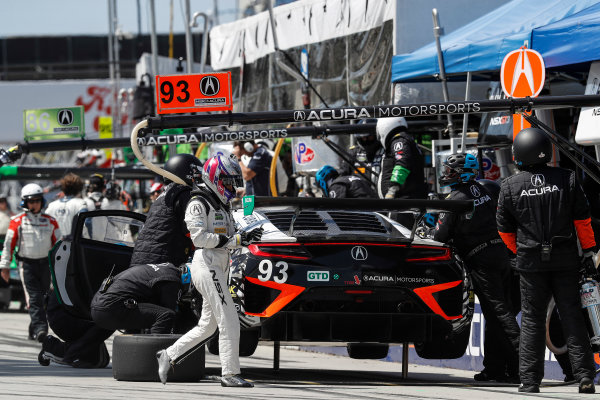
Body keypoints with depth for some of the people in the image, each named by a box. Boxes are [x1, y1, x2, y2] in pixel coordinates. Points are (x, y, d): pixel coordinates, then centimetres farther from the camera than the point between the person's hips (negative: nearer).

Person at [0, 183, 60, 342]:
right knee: (34, 298, -15)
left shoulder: (50, 221, 8)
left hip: (45, 263, 4)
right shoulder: (17, 221, -1)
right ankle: (40, 329, -23)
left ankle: (34, 330, 20)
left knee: (43, 297, 8)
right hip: (27, 263, -4)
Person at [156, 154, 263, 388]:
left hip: (218, 269, 10)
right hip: (206, 265, -10)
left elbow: (229, 240, 20)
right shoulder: (198, 204, -8)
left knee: (207, 326, 13)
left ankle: (168, 356, 21)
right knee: (229, 321, -12)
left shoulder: (223, 206, 21)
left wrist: (245, 238, 0)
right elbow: (200, 237, -17)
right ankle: (230, 373, -11)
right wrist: (231, 240, -19)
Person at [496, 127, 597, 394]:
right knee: (572, 316, 6)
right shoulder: (566, 178, -3)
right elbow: (582, 217, 1)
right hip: (565, 259, 1)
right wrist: (589, 248, 11)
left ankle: (530, 380, 4)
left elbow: (504, 228, 5)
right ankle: (585, 375, 0)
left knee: (532, 319, 6)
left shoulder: (510, 186, -4)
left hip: (530, 261, -1)